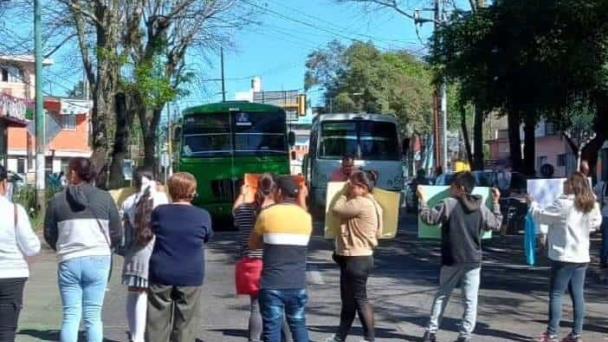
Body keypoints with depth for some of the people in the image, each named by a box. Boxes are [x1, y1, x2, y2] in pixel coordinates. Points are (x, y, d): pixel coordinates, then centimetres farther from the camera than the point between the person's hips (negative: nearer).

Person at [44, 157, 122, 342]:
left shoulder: (57, 200, 1)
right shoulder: (104, 198, 1)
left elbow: (49, 235, 7)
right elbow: (117, 234, 2)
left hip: (69, 262, 0)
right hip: (98, 260, 0)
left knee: (70, 315, 5)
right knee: (93, 316, 5)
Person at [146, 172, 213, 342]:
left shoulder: (159, 211, -3)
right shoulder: (203, 216, -6)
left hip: (161, 274, 1)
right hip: (191, 276, -1)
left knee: (158, 323, 7)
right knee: (186, 323, 5)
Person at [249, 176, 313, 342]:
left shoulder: (267, 214, -6)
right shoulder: (306, 217, 3)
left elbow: (253, 244, 6)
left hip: (272, 284, -3)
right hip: (297, 283, 3)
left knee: (272, 328, 2)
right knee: (299, 325, 14)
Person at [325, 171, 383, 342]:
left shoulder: (361, 203, -19)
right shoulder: (366, 203, 14)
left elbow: (337, 209, -14)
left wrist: (345, 193, -3)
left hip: (357, 259, -11)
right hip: (353, 257, 11)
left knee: (359, 298, -1)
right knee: (348, 298, 16)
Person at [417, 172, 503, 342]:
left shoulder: (449, 204, -9)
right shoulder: (481, 208, 2)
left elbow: (428, 218, -9)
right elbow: (496, 224, 15)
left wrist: (422, 199, 2)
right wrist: (496, 203, 24)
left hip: (451, 260, -1)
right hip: (473, 261, 1)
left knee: (442, 296, 12)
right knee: (470, 300, 4)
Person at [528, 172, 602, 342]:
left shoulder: (564, 204, -17)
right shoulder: (592, 205, 4)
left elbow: (542, 216, -8)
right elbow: (596, 223, 19)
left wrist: (532, 204, 8)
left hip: (563, 256, -6)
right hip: (581, 256, 6)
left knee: (556, 294, 1)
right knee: (578, 295, 8)